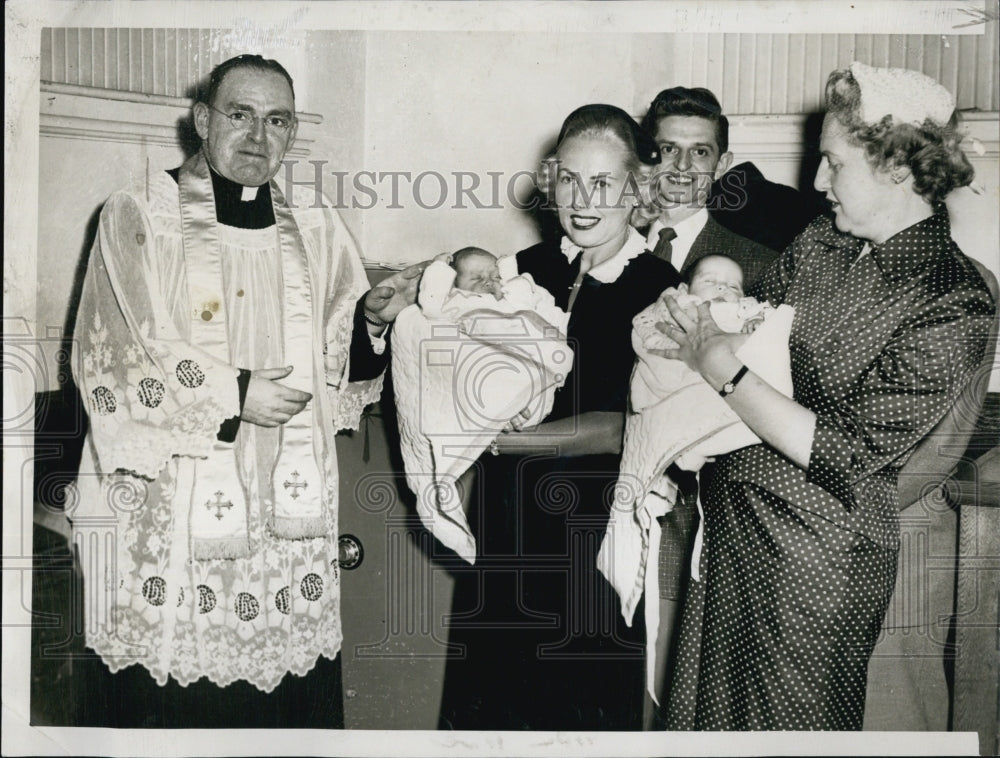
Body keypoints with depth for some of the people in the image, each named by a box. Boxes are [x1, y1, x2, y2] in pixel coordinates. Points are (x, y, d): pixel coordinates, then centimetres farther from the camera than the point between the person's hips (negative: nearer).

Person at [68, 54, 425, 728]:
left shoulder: (317, 229, 12)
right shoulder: (138, 218, 1)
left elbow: (342, 369, 9)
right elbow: (109, 364, -6)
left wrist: (372, 319, -10)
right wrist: (234, 395, -11)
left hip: (290, 512, 3)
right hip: (172, 513, -3)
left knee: (287, 694, 4)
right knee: (169, 691, 0)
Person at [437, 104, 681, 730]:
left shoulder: (661, 291, -11)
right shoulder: (526, 270, 2)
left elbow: (622, 427, -16)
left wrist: (503, 438, -20)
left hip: (596, 536, -4)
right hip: (506, 528, 4)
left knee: (584, 705, 15)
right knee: (486, 702, 18)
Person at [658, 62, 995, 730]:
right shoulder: (818, 244, 4)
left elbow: (843, 455, -21)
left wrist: (723, 369, -18)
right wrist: (703, 323, -5)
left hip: (818, 554, -6)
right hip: (731, 514, 6)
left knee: (786, 724, 13)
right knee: (705, 707, 19)